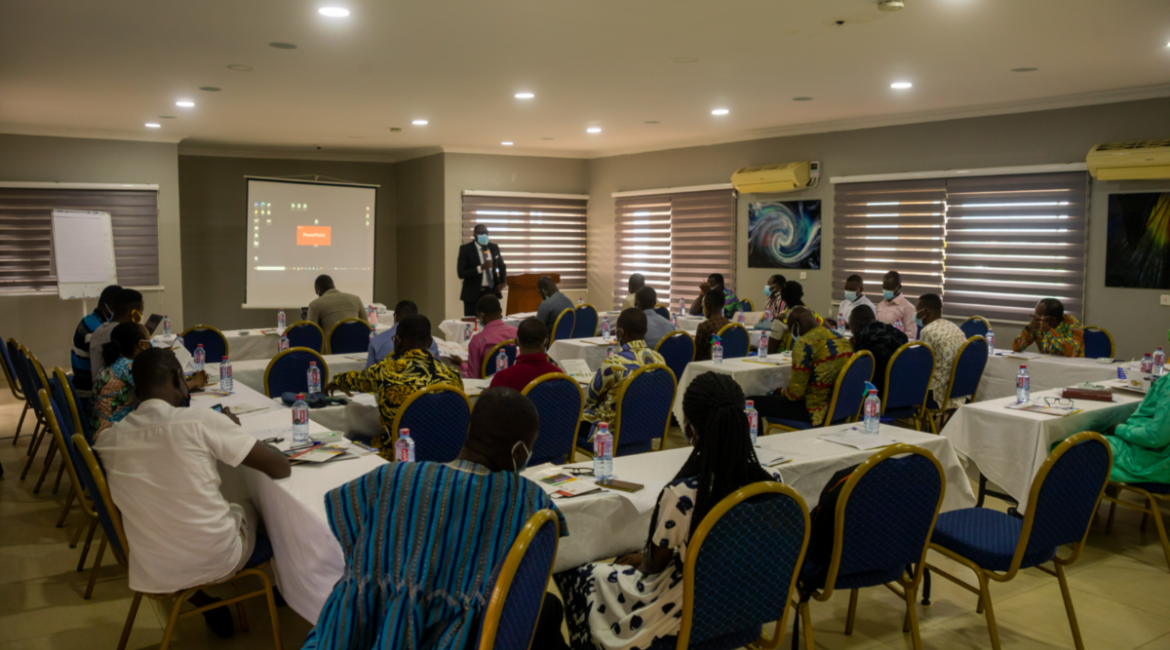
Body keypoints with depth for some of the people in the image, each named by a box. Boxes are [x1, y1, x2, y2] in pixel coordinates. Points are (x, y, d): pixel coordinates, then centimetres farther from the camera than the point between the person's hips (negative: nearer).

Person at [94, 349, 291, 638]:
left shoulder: (107, 439, -4)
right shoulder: (201, 420, -17)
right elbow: (282, 468, -12)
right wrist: (234, 432, 5)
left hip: (153, 573, 3)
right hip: (219, 560, -3)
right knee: (250, 507, 29)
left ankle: (204, 603, 31)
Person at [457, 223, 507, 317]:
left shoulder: (494, 248, 8)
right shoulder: (465, 249, -5)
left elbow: (502, 266, 24)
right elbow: (461, 273, -12)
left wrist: (503, 282, 6)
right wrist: (481, 268, -23)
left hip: (492, 292, 4)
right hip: (473, 294, -4)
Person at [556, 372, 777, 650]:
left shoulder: (681, 495, -32)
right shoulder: (771, 484, -15)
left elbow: (654, 564, -13)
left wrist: (638, 560, 11)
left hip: (681, 620, -6)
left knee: (574, 575, 16)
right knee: (630, 565, 30)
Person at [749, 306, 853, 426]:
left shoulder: (804, 344, -17)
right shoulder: (841, 338, 8)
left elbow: (795, 393, -16)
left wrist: (783, 391, 6)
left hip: (818, 411, -9)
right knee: (776, 396, 31)